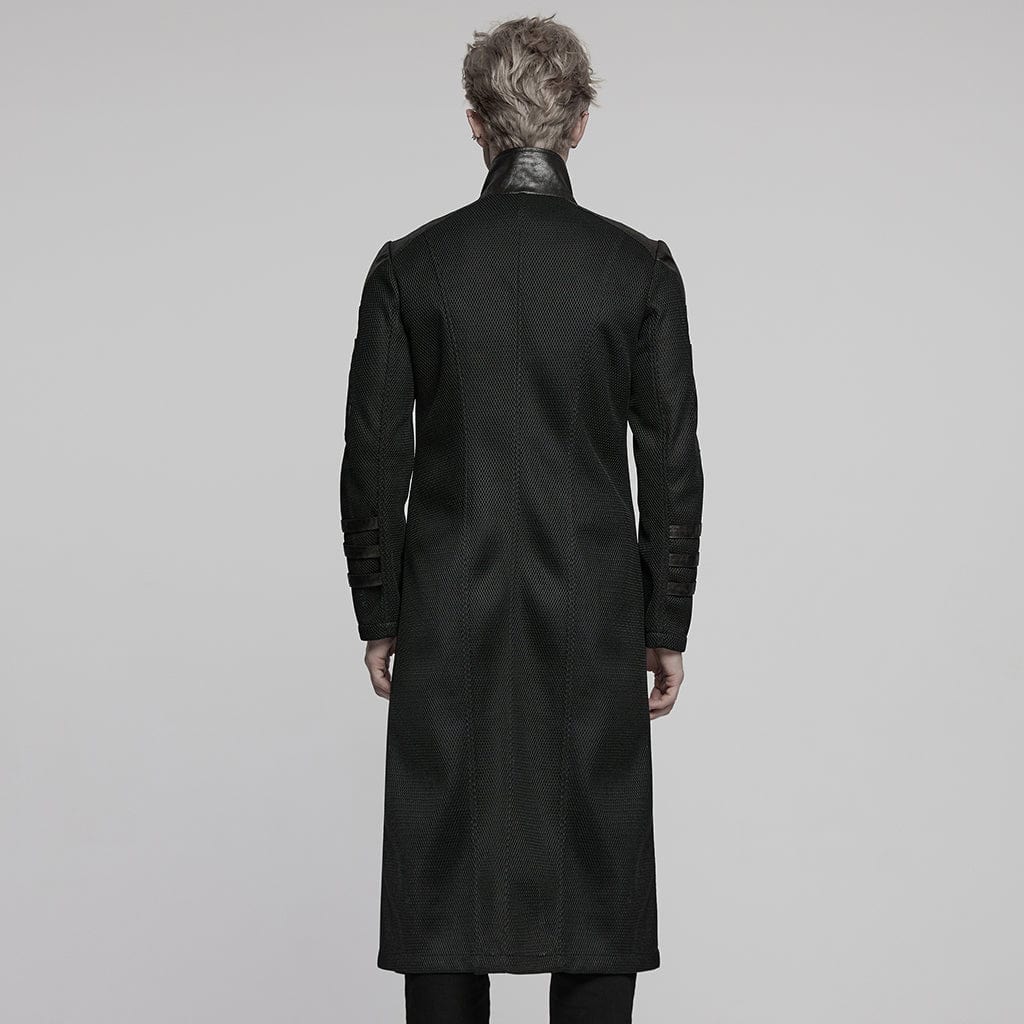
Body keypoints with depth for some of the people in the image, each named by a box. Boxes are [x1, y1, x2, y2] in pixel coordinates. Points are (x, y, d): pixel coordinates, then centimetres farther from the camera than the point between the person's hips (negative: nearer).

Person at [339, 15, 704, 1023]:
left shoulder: (409, 265, -4)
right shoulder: (638, 267, -4)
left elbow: (374, 458, -1)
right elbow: (672, 460, -3)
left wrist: (379, 618, 9)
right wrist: (667, 626, 6)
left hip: (449, 615, 0)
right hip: (593, 615, 0)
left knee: (446, 876, 7)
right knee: (596, 876, 7)